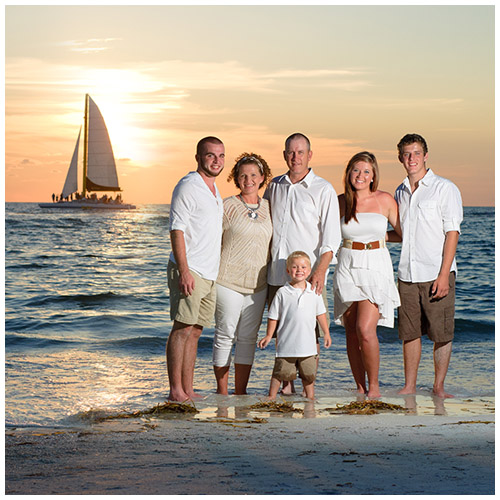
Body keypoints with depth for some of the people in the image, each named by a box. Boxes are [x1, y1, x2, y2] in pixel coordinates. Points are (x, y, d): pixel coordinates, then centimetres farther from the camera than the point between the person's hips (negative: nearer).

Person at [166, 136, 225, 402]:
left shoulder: (214, 190, 19)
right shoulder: (188, 187, -8)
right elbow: (177, 230, -14)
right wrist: (184, 270, -21)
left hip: (209, 274, 8)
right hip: (189, 271, -8)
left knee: (195, 331, 9)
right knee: (182, 329, -7)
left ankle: (187, 390, 12)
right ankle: (176, 390, -4)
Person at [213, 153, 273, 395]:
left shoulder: (268, 207, 9)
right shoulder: (228, 206, -5)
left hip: (257, 284, 5)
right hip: (228, 282, -5)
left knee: (248, 338, 8)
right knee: (225, 335, 0)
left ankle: (240, 393, 15)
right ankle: (222, 392, 10)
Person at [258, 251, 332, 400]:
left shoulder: (314, 291, 3)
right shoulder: (282, 293, -5)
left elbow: (320, 313, 14)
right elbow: (273, 316, 1)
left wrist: (326, 333, 17)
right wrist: (269, 335, 1)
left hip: (308, 344, 3)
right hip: (286, 343, -3)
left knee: (308, 374, 12)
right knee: (281, 372, 0)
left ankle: (310, 397, 27)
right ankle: (271, 397, 11)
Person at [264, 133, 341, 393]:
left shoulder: (323, 190, -1)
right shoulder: (274, 187, 12)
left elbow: (331, 237, -5)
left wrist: (320, 270, -16)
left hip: (309, 274, -4)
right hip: (277, 274, 4)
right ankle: (286, 385, 13)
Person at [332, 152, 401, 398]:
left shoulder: (385, 200, 0)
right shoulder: (340, 202, 3)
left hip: (376, 268, -2)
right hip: (347, 267, 2)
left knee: (365, 329, -14)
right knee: (351, 332, 2)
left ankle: (374, 387, 1)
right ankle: (360, 388, 14)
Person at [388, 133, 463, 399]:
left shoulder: (445, 188, -3)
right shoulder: (401, 192, 14)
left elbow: (452, 233, -8)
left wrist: (443, 274, -15)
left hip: (436, 274, -5)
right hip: (407, 274, 5)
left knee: (441, 334, -1)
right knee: (409, 332, 7)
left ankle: (438, 387, 9)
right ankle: (409, 386, 16)